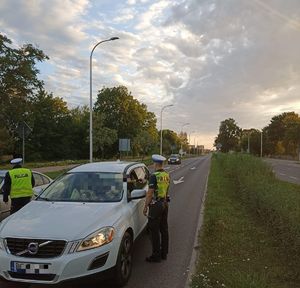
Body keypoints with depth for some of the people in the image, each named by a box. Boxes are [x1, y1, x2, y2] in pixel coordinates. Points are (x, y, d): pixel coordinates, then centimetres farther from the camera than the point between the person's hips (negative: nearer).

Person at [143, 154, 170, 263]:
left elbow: (150, 193, -18)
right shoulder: (167, 175, 6)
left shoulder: (154, 176, -18)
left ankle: (156, 255, 6)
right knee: (164, 229, 15)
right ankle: (164, 253, 24)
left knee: (154, 231, 0)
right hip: (165, 203, 8)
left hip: (156, 205, -8)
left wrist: (145, 206, -10)